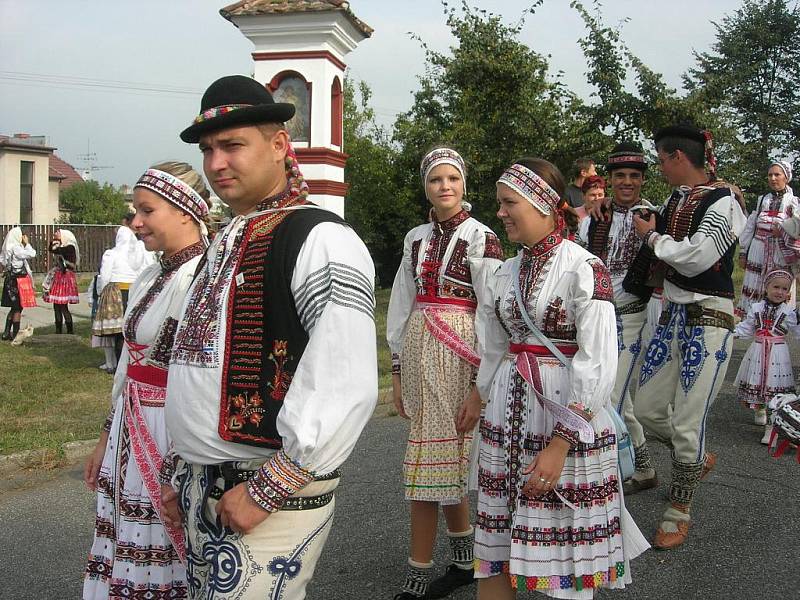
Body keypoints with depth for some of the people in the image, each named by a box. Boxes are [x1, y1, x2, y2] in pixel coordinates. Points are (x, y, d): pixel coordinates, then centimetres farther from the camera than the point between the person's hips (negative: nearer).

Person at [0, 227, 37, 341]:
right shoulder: (15, 248, -16)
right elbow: (32, 254, -18)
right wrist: (27, 243, -5)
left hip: (10, 279, 9)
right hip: (19, 280, -9)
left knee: (14, 308, 16)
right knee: (18, 308, -1)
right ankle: (15, 335, 4)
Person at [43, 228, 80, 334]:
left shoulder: (70, 248, -13)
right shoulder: (62, 248, 14)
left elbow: (54, 250, -19)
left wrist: (56, 240, -5)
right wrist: (54, 240, 11)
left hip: (66, 278, -9)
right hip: (58, 277, 9)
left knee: (63, 307, -8)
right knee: (57, 306, 10)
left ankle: (70, 332, -2)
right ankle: (58, 331, 17)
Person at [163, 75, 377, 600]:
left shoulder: (320, 239, -15)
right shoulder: (226, 243, 14)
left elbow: (348, 389, -24)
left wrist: (268, 489, -20)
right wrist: (182, 473, 18)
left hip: (268, 500, -8)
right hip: (202, 489, 8)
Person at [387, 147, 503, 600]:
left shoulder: (481, 237, -6)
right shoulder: (417, 238, 11)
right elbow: (403, 305, 13)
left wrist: (480, 385, -13)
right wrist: (398, 370, 10)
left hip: (456, 356, -6)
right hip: (417, 353, 6)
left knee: (431, 462, -3)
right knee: (448, 461, 13)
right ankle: (465, 560, 29)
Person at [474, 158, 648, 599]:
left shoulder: (585, 269, -13)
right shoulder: (506, 272, 8)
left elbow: (598, 365, -17)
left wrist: (560, 445, -20)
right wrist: (482, 401, 18)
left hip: (568, 414, -6)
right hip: (507, 415, 6)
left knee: (565, 553, 5)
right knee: (493, 549, 10)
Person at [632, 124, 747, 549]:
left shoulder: (723, 202, -12)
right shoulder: (675, 200, 10)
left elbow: (696, 256, -24)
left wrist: (653, 236, -10)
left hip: (708, 319, -8)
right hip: (673, 313, 8)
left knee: (687, 423, -3)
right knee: (647, 408, 11)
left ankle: (679, 511, 15)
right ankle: (697, 460, 39)